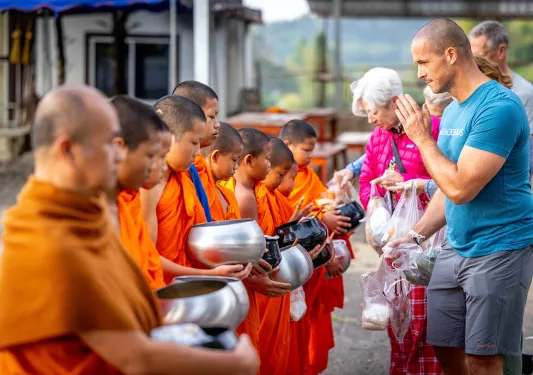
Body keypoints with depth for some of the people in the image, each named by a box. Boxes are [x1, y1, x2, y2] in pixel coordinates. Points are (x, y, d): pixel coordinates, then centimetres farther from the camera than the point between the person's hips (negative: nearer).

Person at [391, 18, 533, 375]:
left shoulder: (499, 107, -19)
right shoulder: (453, 110, 11)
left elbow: (461, 188, -23)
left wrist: (421, 136, -13)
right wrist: (415, 236, 10)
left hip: (499, 251, -9)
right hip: (457, 250, 9)